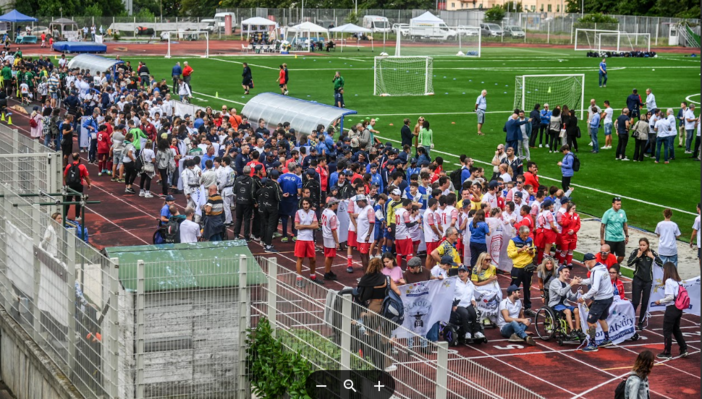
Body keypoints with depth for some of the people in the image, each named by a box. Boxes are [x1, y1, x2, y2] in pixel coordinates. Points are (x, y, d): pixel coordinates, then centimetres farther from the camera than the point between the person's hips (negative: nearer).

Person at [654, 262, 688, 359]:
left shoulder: (669, 281, -16)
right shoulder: (679, 281, 7)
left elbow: (670, 297, -20)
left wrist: (660, 301, -8)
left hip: (671, 308, -8)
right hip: (679, 308, 8)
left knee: (667, 331, 2)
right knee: (676, 330, 21)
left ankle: (667, 353, 7)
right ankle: (683, 349, 21)